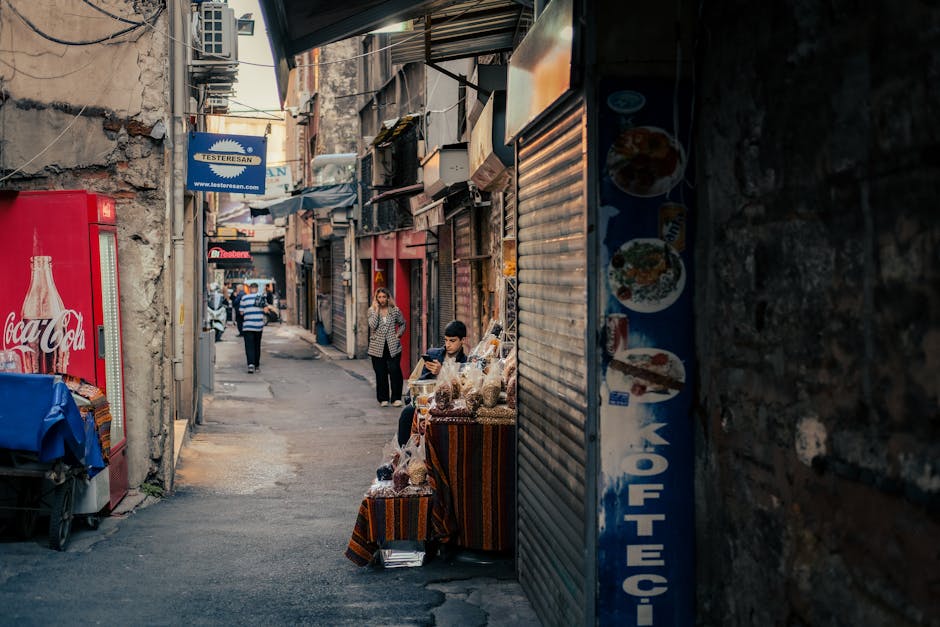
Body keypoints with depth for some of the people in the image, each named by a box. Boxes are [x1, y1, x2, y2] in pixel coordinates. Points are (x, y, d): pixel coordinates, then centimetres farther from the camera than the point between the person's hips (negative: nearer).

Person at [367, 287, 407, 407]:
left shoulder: (395, 310, 4)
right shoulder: (372, 311, 2)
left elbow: (402, 324, 18)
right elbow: (373, 325, -14)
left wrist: (398, 334, 4)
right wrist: (377, 310, -12)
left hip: (393, 346, 0)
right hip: (378, 347, 0)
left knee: (395, 371, -8)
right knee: (381, 374, 4)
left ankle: (396, 398, 0)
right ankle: (383, 399, 14)